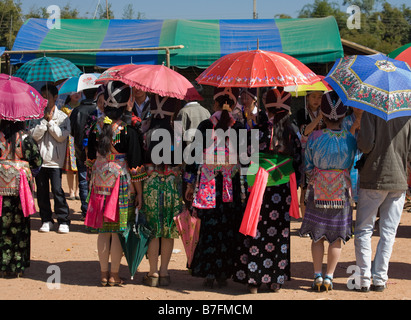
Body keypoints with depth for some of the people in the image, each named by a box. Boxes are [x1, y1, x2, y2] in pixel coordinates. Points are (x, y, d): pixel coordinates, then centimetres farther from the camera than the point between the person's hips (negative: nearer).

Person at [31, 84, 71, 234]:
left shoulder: (63, 117, 2)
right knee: (42, 191, 6)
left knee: (57, 190, -8)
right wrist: (44, 120, -9)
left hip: (55, 160, -3)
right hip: (40, 159, 3)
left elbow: (61, 136, -8)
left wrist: (50, 121, -7)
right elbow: (35, 135, -4)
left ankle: (63, 220, 2)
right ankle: (46, 220, 18)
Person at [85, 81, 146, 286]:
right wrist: (139, 192, -5)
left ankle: (104, 273, 19)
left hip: (100, 182, 4)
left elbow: (91, 158, 9)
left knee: (103, 230, 12)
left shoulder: (97, 127, -1)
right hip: (122, 183, -4)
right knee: (118, 230, 5)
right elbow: (135, 164, -12)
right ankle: (114, 275, 12)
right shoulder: (128, 130, -15)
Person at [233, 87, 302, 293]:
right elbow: (297, 162, 7)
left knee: (256, 233, 5)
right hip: (283, 190, 3)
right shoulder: (291, 134, 1)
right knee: (280, 234, 10)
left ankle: (254, 280, 7)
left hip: (260, 190, -3)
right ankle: (276, 280, 14)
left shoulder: (258, 131, -9)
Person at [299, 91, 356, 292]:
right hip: (342, 194, 0)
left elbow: (308, 167, -4)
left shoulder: (314, 138, -13)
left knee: (317, 237, 12)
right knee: (336, 238, 10)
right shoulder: (351, 140, -11)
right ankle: (329, 277, 11)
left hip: (317, 193, 0)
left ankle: (318, 276, 13)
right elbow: (351, 166, 4)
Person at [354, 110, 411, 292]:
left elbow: (365, 145, -16)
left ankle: (364, 279, 2)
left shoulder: (371, 112, -8)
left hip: (373, 179, -2)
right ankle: (380, 279, 8)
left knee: (363, 230, 7)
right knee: (388, 233, 8)